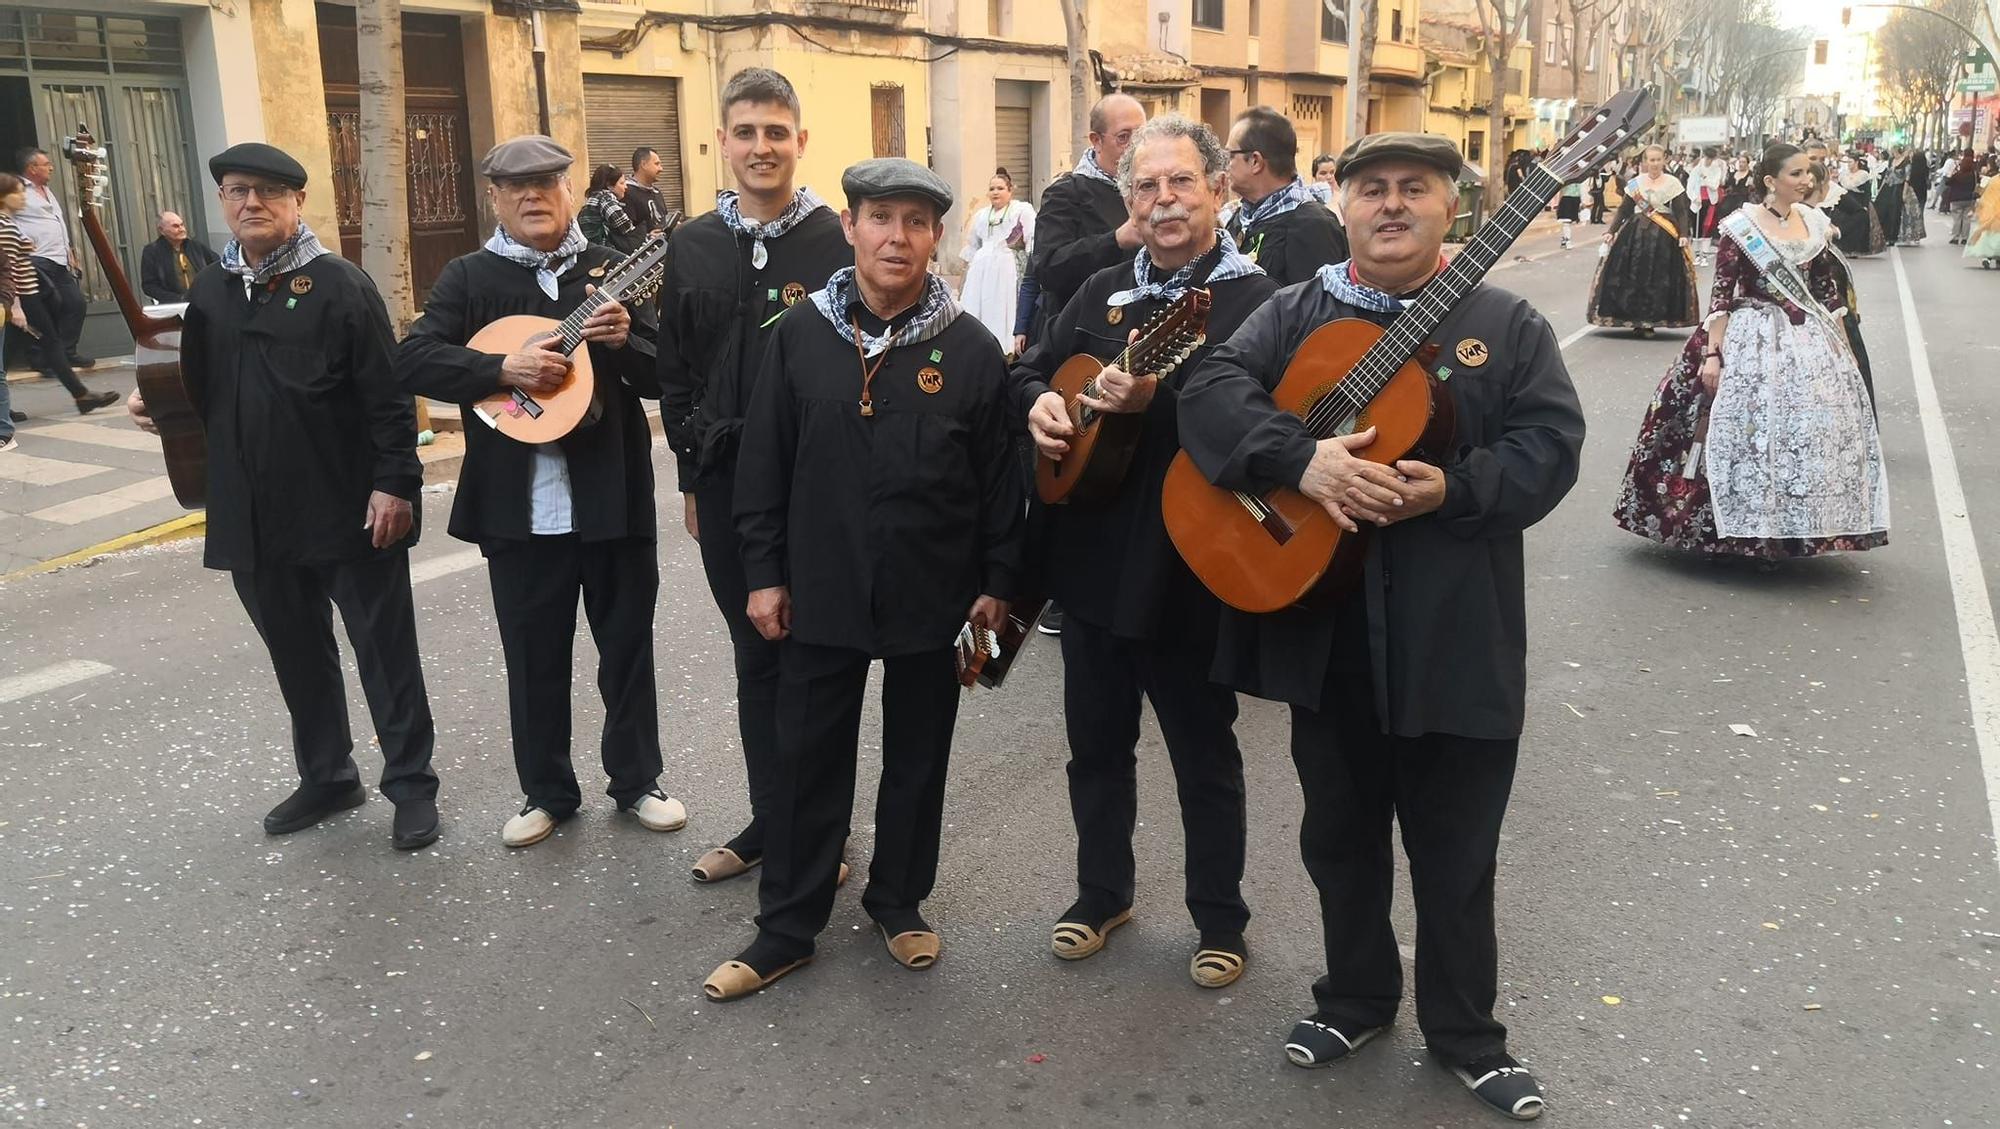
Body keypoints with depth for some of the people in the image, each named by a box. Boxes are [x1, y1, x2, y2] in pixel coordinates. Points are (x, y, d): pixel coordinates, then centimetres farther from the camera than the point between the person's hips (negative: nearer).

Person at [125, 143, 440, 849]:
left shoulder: (340, 284, -6)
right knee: (296, 653, 16)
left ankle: (411, 784, 14)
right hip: (255, 519, 6)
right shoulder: (208, 291, 11)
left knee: (385, 651, 3)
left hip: (350, 511, -6)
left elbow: (387, 394, -11)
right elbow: (198, 391, 19)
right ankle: (326, 777, 32)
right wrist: (154, 406, -1)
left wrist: (395, 483, -16)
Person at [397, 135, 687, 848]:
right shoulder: (468, 279, 4)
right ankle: (547, 791, 27)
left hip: (615, 495, 0)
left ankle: (637, 779, 27)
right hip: (519, 505, 0)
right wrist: (503, 369, -21)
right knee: (534, 655, 10)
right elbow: (412, 360, -8)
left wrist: (624, 342, -18)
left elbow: (663, 379, 3)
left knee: (626, 644, 10)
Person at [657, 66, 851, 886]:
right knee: (756, 655, 13)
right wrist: (691, 477, 10)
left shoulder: (838, 241, -6)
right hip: (727, 481, 4)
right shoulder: (692, 245, 8)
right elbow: (677, 373, 11)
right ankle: (769, 821, 26)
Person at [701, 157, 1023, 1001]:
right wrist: (764, 571, 0)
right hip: (822, 590, 1)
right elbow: (765, 461, 1)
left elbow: (1000, 474, -1)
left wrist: (997, 582, -2)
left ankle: (898, 900, 34)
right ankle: (786, 926, 23)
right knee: (808, 759, 9)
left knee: (916, 757, 14)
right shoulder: (801, 334, -2)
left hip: (932, 595, 0)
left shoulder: (970, 348, -5)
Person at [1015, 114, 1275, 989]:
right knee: (1096, 742, 18)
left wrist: (1155, 401, -33)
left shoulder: (1255, 302, -11)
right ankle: (1102, 893, 37)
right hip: (1092, 556, 6)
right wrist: (1038, 402, -5)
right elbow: (1033, 367, 17)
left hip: (1188, 570, -6)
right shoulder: (1103, 292, 10)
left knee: (1204, 754, 10)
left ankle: (1220, 920, 28)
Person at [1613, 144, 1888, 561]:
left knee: (1811, 433, 5)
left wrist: (1842, 346, 13)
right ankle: (1748, 532, 8)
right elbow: (1721, 295, -11)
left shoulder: (1815, 223, 7)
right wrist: (1711, 353, -17)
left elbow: (1827, 290, 14)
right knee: (1748, 428, -4)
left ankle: (1793, 531, 17)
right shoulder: (1741, 227, -8)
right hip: (1751, 341, -5)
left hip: (1809, 341, 6)